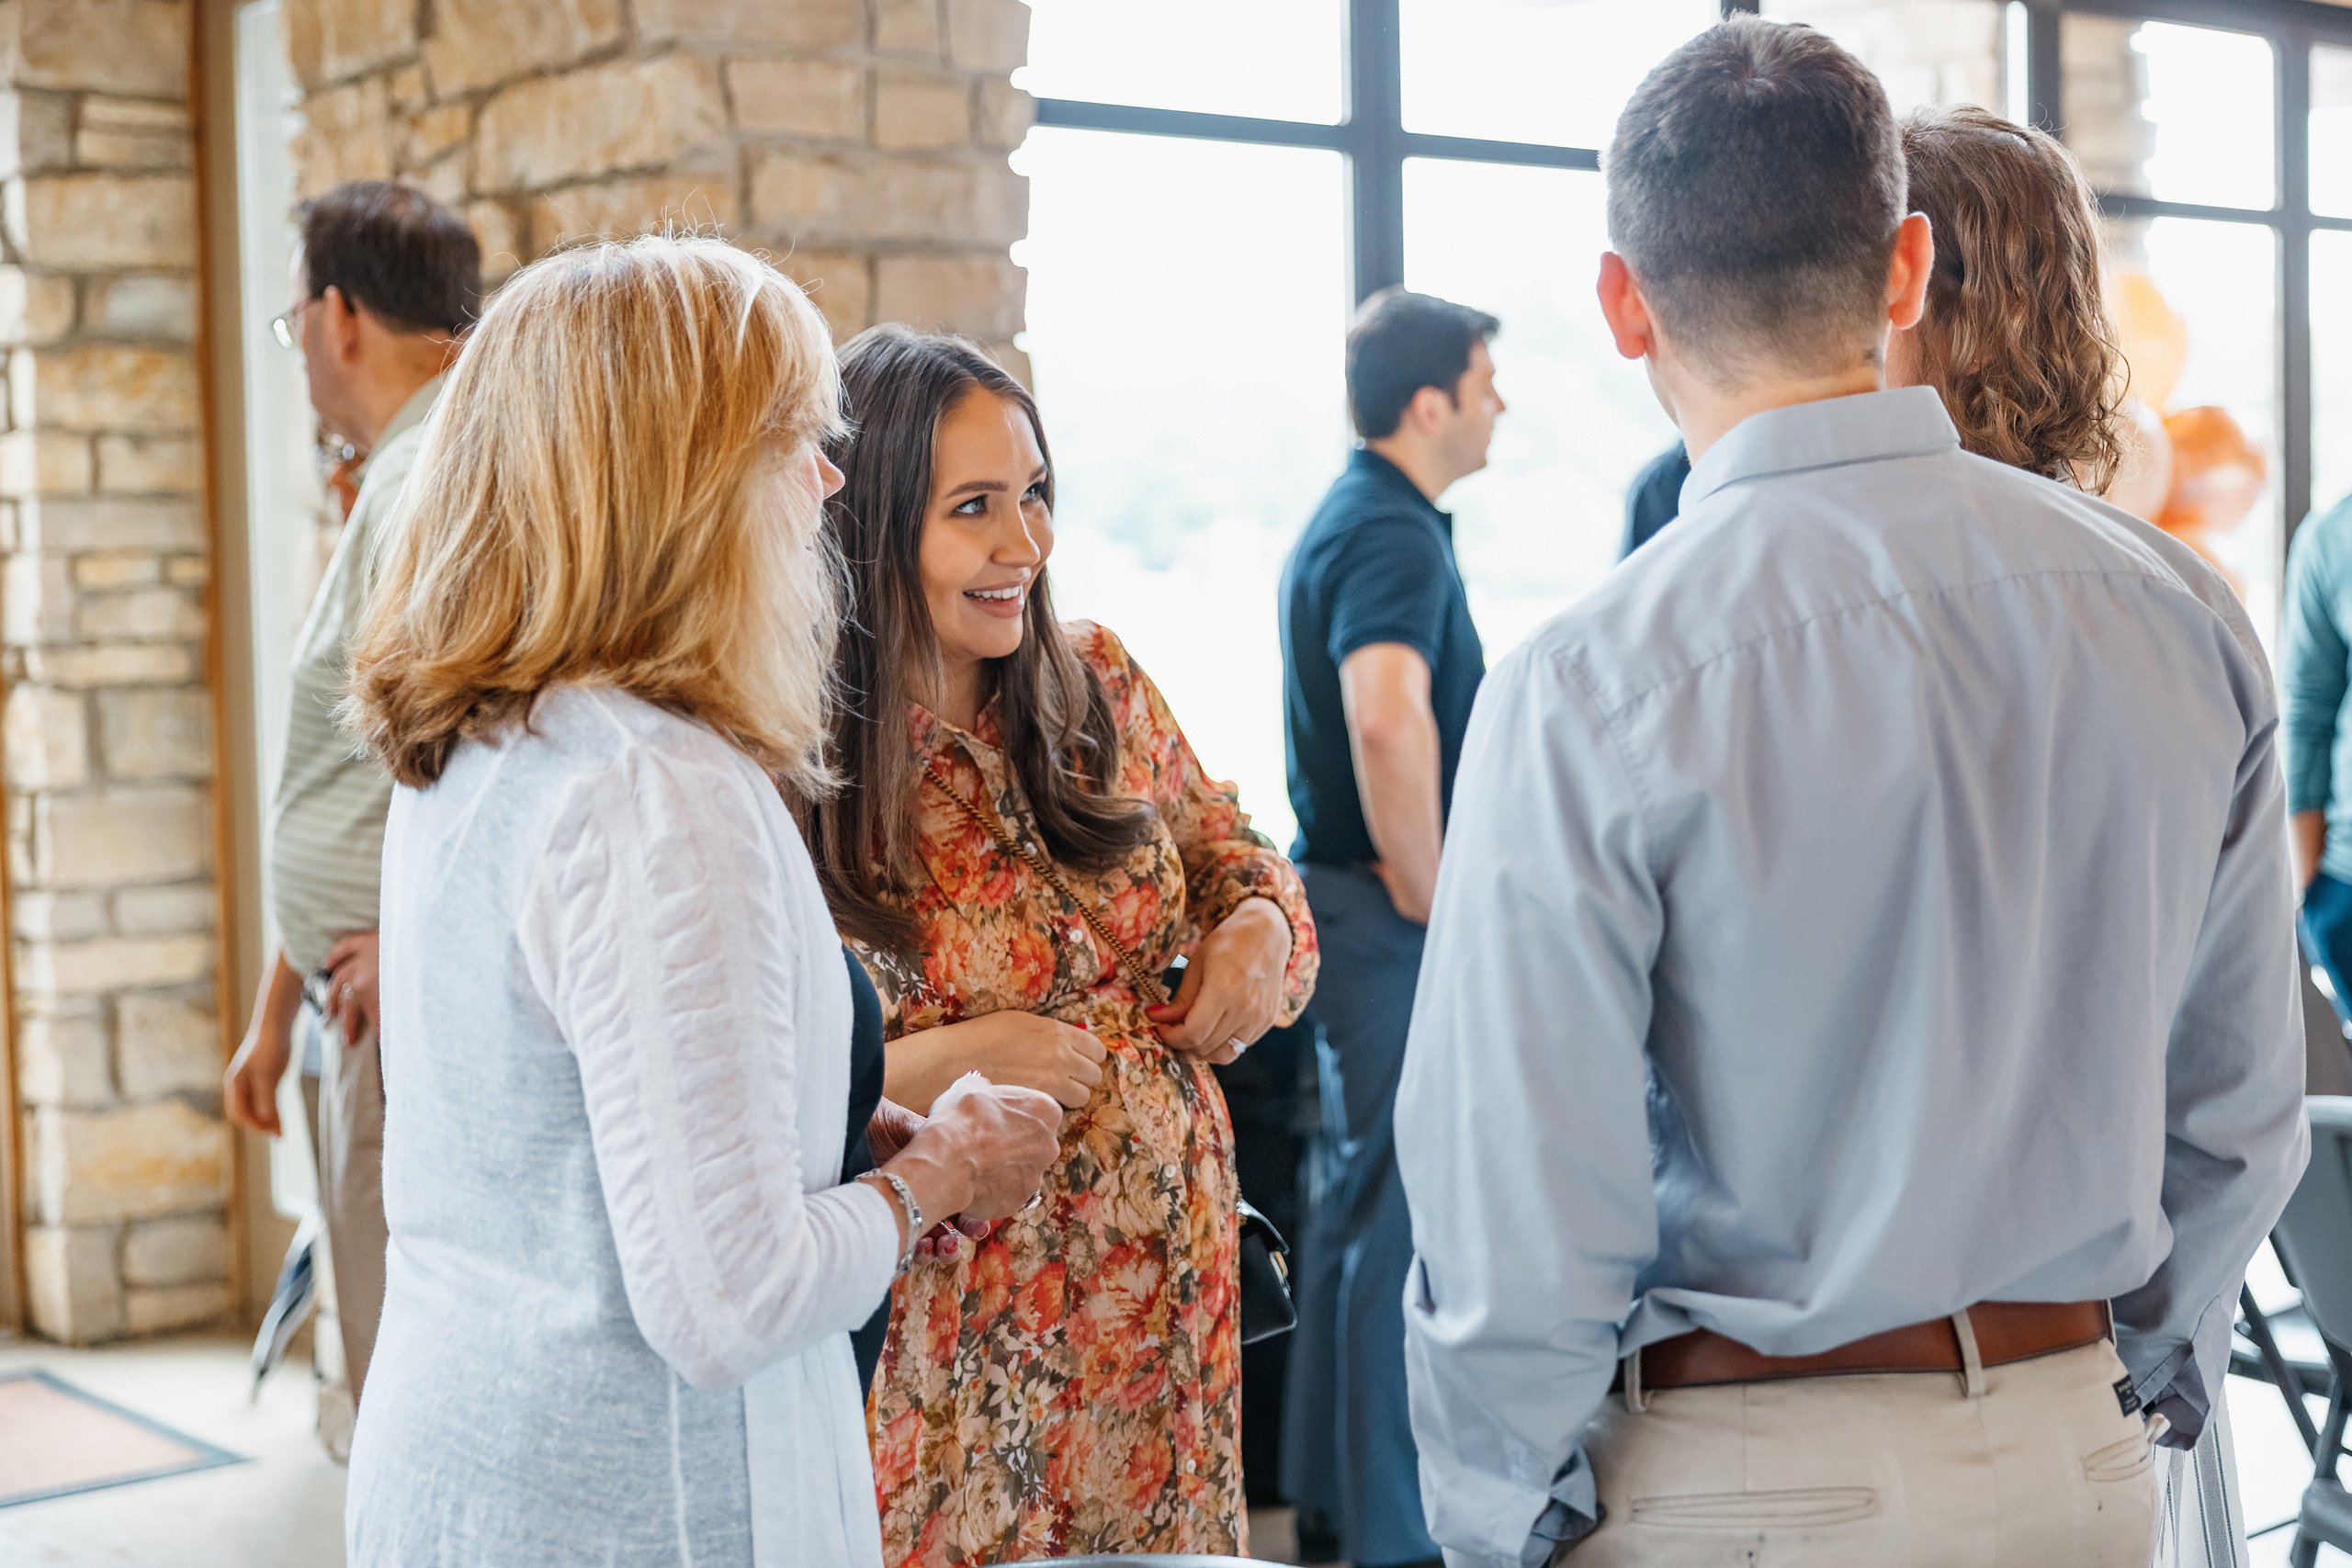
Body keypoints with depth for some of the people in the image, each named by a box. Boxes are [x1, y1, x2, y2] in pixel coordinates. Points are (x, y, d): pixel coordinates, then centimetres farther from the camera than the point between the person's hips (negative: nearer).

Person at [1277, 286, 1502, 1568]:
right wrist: (1424, 886, -23)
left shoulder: (1349, 519, 16)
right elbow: (1388, 718, -35)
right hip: (1390, 918, -11)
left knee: (1360, 1198, 17)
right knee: (1407, 1213, -4)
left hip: (1359, 901, 11)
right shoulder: (1392, 535, -17)